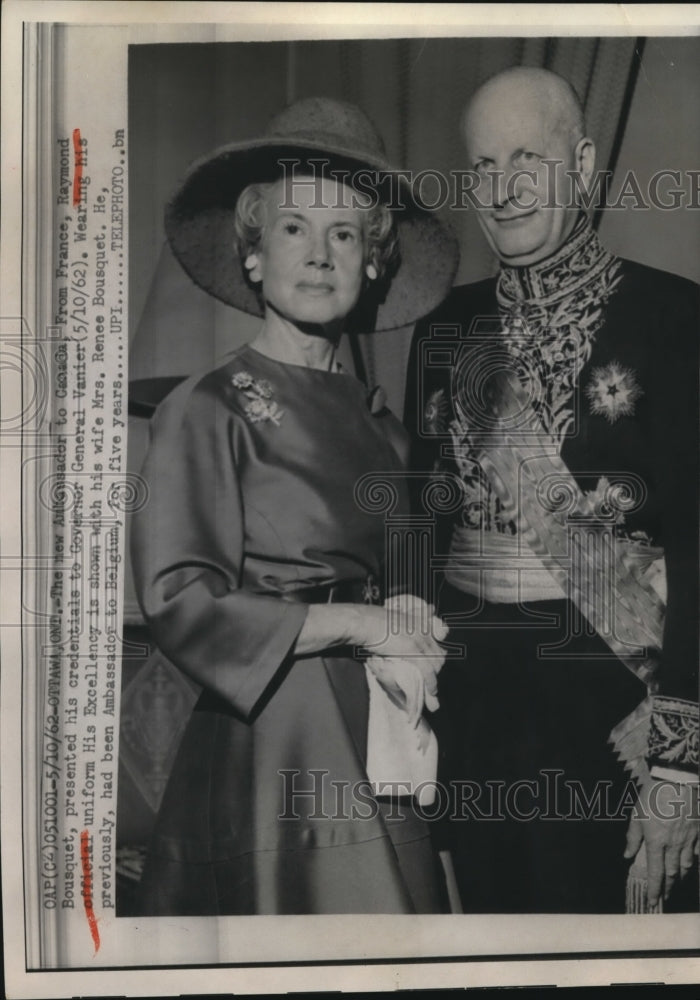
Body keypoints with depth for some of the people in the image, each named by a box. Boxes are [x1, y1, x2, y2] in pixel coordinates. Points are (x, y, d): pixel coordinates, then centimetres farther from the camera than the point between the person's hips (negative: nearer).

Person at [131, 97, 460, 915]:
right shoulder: (207, 409, -7)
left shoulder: (380, 424, 10)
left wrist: (415, 648, 0)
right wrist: (354, 623, -14)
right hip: (269, 745, -5)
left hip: (378, 741, 5)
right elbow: (177, 602, -14)